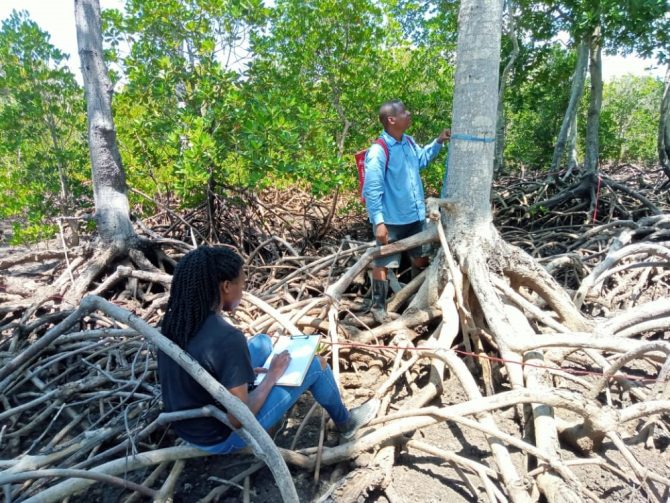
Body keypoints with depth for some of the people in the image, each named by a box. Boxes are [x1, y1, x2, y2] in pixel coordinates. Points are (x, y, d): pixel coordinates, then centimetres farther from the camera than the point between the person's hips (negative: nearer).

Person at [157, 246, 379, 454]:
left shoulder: (175, 321, -9)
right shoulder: (227, 339, -33)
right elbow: (239, 419, -27)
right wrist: (272, 375, -13)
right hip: (221, 437, -7)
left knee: (262, 342, 18)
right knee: (316, 364, 4)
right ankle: (345, 422, 31)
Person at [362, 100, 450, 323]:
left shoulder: (409, 142, 4)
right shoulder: (378, 152, -22)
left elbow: (422, 159, 27)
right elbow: (372, 190, -23)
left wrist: (438, 142, 14)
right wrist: (378, 222, -26)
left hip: (415, 215, 8)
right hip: (391, 220, -8)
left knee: (421, 258, 22)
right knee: (383, 264, 5)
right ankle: (378, 306, 20)